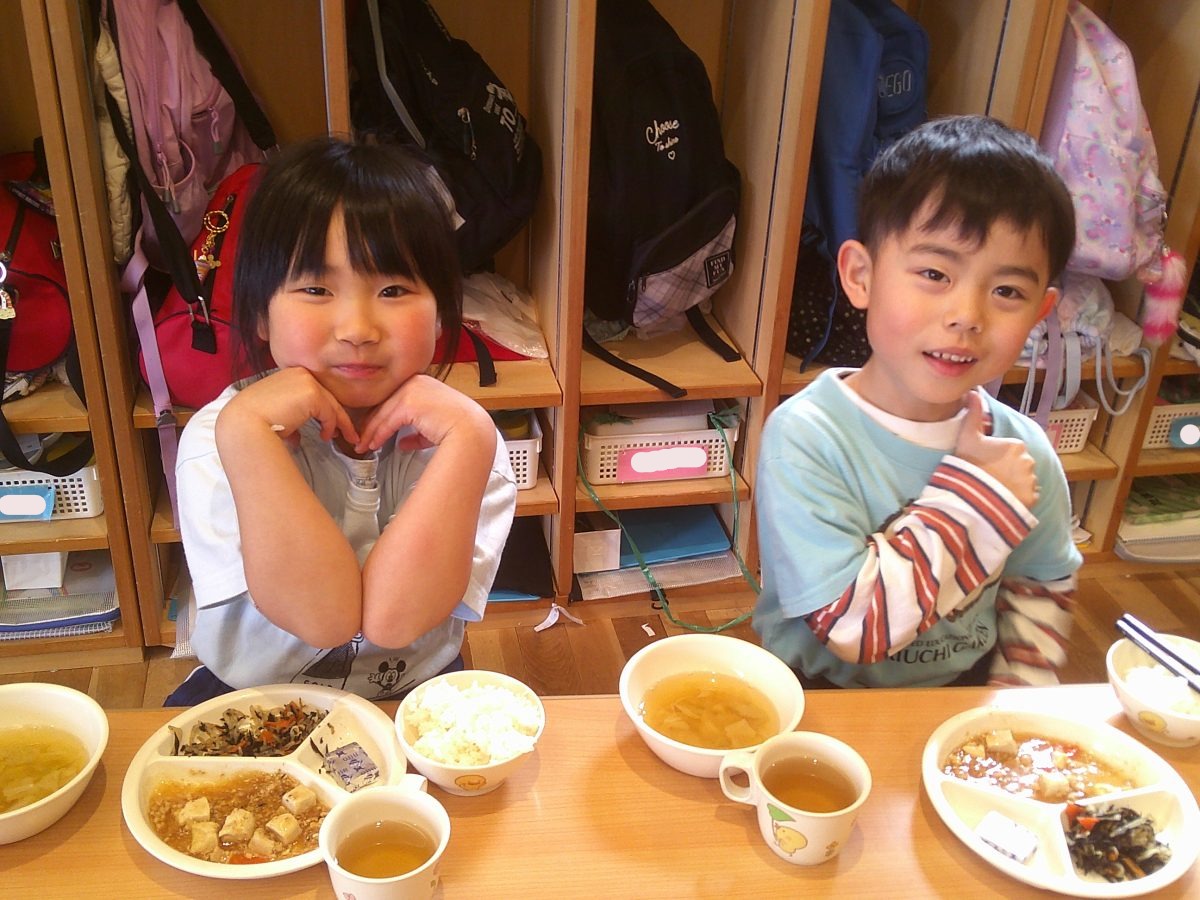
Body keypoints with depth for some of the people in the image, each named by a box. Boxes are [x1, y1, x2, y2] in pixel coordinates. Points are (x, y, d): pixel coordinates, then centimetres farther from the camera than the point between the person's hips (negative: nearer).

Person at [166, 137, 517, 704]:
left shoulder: (462, 442, -10)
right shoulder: (219, 439, -12)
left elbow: (392, 617, -24)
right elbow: (324, 616, -24)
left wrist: (468, 436, -27)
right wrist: (248, 432, -28)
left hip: (416, 704, 1)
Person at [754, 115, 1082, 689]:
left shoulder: (1024, 453, -4)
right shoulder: (804, 440, -20)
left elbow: (1042, 591, 11)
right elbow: (853, 624, -24)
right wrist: (974, 499, -20)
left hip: (968, 700, 4)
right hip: (825, 701, -3)